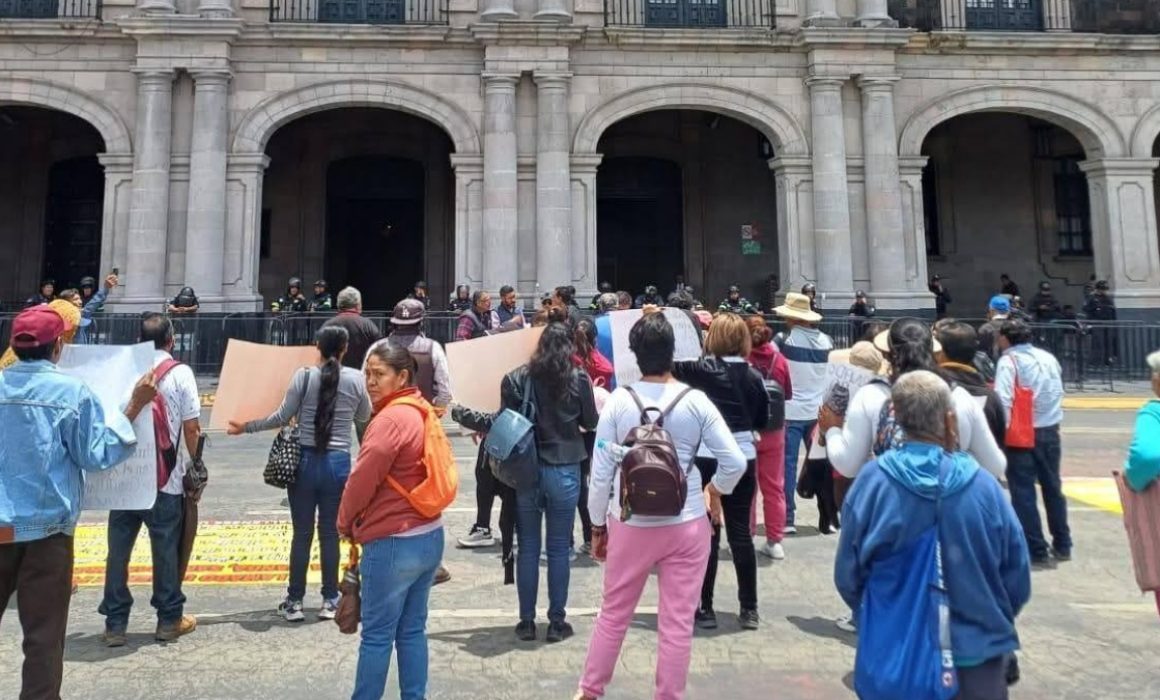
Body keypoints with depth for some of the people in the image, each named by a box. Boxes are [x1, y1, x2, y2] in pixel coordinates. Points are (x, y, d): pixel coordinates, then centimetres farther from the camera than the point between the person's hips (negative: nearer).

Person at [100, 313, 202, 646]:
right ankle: (169, 620, 17)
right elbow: (191, 427, -8)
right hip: (165, 478, -3)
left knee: (118, 550, 10)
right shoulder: (179, 373, -7)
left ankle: (115, 624, 16)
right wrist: (197, 465, 4)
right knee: (166, 550, 7)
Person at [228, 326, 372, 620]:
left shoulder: (304, 376, -6)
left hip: (305, 461, 0)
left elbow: (283, 417, -3)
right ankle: (329, 601, 17)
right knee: (330, 532, 10)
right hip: (338, 463, 1)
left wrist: (247, 427, 10)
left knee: (301, 533, 8)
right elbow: (364, 417, 11)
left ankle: (295, 601, 17)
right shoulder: (356, 379, -3)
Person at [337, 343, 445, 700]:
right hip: (429, 536, 9)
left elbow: (362, 478, -16)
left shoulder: (390, 420, -18)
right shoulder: (420, 412, 9)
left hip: (394, 544, -9)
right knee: (412, 630, 17)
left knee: (377, 635, 5)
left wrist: (345, 522, 3)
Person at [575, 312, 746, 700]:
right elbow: (735, 463, -6)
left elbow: (601, 472, -6)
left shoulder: (618, 401, -8)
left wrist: (598, 525, 6)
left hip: (630, 524, 1)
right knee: (677, 622, 10)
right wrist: (714, 491, 14)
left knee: (613, 614, 18)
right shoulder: (696, 401, -7)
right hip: (687, 524, -1)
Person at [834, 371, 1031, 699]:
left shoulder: (872, 481, -14)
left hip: (892, 658, 0)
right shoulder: (983, 486, -12)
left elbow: (848, 575, -5)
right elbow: (1017, 581, -2)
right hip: (976, 656, 0)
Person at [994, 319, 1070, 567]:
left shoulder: (1008, 361, -12)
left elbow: (1003, 399, -21)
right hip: (1050, 431, 7)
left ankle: (1037, 551, 4)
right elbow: (1058, 392, 14)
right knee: (1053, 488, 18)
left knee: (1023, 493, 1)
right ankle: (1062, 545, 29)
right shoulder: (1049, 358, 8)